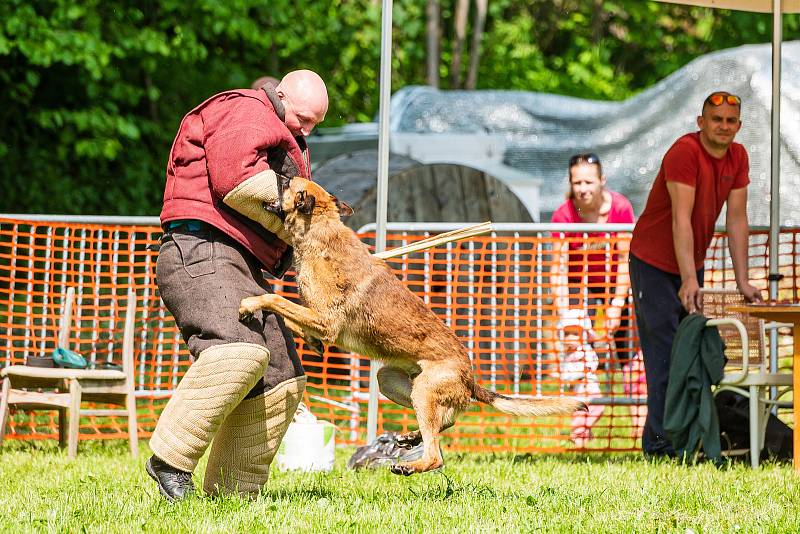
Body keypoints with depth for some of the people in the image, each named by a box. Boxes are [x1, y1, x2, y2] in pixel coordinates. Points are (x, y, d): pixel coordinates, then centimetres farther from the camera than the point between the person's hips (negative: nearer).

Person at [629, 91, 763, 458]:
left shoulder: (738, 157, 1)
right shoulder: (685, 152, -21)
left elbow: (737, 220, 2)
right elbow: (681, 219, -27)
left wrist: (742, 280, -2)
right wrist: (689, 280, -32)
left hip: (691, 265, 7)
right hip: (655, 265, -7)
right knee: (664, 355, -11)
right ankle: (660, 443, -13)